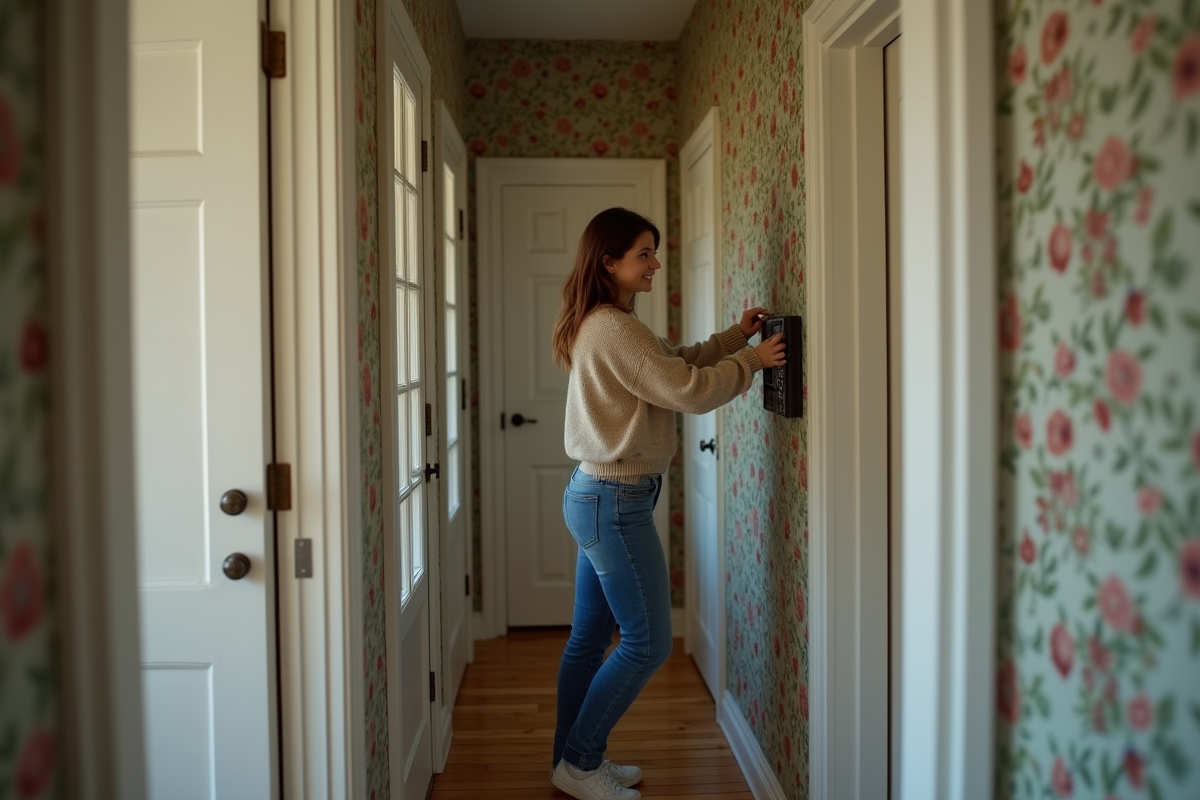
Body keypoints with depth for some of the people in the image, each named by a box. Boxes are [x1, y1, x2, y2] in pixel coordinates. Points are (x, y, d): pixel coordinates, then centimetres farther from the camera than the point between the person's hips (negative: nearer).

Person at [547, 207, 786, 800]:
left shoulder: (601, 326, 13)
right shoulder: (614, 329, -20)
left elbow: (674, 362, 18)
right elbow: (691, 391, -21)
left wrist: (734, 335, 8)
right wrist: (752, 360, -8)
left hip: (593, 495, 10)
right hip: (615, 503, -10)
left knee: (589, 638, 17)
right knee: (647, 644, 1)